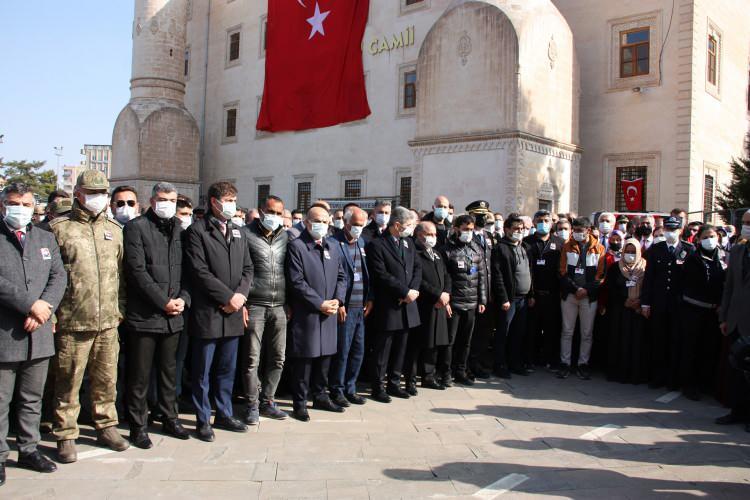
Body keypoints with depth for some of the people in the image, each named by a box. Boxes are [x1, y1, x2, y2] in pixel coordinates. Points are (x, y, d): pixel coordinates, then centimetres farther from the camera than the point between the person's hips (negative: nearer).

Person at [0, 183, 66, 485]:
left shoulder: (45, 239, 14)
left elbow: (59, 277, 6)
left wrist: (44, 307, -10)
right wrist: (30, 305, -17)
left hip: (39, 334, 5)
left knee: (32, 398, 14)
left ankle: (29, 449, 25)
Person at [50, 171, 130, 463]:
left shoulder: (115, 230, 13)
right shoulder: (59, 228, 0)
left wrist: (121, 307, 10)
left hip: (108, 321, 4)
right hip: (72, 321, -4)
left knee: (106, 379, 12)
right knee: (68, 382, 4)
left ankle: (106, 426, 27)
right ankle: (66, 436, 17)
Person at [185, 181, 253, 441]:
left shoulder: (238, 233, 16)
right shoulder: (197, 231, -5)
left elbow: (247, 268, 13)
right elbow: (200, 271, -13)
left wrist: (240, 295, -5)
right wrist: (228, 297, -14)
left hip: (233, 312, 6)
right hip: (207, 312, -6)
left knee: (227, 369, 14)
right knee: (203, 370, 4)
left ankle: (224, 414, 26)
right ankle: (203, 420, 15)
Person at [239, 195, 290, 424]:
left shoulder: (285, 237, 11)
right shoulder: (246, 234, -2)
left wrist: (290, 302, 10)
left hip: (279, 307, 4)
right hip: (254, 305, -4)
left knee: (277, 358, 8)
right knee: (252, 359, 0)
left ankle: (267, 401, 22)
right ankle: (252, 405, 13)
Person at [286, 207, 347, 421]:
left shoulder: (332, 248, 14)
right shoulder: (296, 247, -7)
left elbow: (341, 276, 15)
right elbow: (297, 282, -14)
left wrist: (337, 300, -3)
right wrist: (320, 303, -15)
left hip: (329, 314, 6)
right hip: (305, 314, -6)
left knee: (325, 356, 14)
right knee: (304, 360, 0)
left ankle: (320, 396, 29)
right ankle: (300, 402, 12)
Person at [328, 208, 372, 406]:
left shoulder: (362, 243, 14)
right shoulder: (333, 243, -8)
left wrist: (370, 298, 9)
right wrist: (338, 304, -14)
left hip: (361, 307, 7)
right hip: (344, 308, -7)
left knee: (358, 350, 11)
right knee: (342, 351, 0)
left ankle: (350, 389, 24)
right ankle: (337, 390, 14)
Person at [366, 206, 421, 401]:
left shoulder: (409, 242, 13)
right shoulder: (376, 245, -10)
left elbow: (417, 268, 10)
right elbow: (382, 276, -16)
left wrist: (413, 290, -7)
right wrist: (405, 292, -15)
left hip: (407, 305, 7)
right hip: (387, 307, -7)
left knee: (400, 348, 14)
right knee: (382, 350, 2)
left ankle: (394, 383, 25)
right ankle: (378, 387, 13)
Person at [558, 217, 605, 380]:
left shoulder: (598, 248, 3)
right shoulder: (568, 246, 4)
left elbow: (601, 274, 0)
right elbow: (563, 271, 0)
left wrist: (587, 290, -12)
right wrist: (575, 288, -11)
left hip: (589, 296, 0)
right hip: (569, 294, 0)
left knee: (587, 333, 5)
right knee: (567, 331, 4)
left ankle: (583, 364, 15)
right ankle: (565, 363, 11)